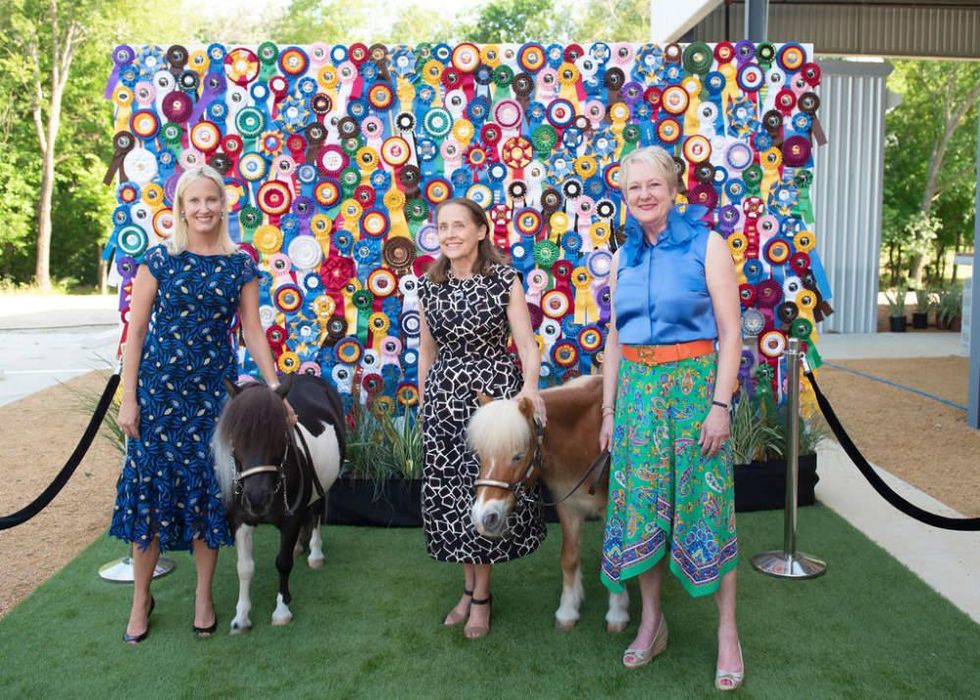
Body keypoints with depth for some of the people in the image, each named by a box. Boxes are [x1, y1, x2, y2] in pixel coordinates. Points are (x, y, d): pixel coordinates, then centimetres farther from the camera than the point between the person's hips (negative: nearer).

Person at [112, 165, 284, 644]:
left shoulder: (240, 265, 3)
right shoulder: (158, 260, -1)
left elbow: (253, 333, 4)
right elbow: (136, 331, -1)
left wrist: (277, 389, -1)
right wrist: (129, 398, -5)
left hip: (214, 389, 1)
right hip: (159, 386, -1)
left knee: (208, 488, 6)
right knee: (150, 483, 3)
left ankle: (204, 596, 22)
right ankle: (141, 598, 20)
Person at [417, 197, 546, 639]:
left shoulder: (505, 280, -5)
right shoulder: (429, 286, 6)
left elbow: (526, 344, -8)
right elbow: (427, 351, 11)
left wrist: (530, 386, -24)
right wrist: (423, 403, 12)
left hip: (494, 388, -3)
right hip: (444, 394, 4)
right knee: (450, 491, 6)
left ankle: (480, 594, 15)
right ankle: (470, 586, 23)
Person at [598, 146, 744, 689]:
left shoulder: (706, 245, -4)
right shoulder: (623, 258, 10)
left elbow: (730, 332, -7)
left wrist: (720, 404, -13)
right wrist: (608, 409, 11)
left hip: (692, 384, -4)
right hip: (636, 389, 5)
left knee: (703, 502, 1)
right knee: (639, 502, 7)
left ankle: (727, 630, 16)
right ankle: (651, 622, 23)